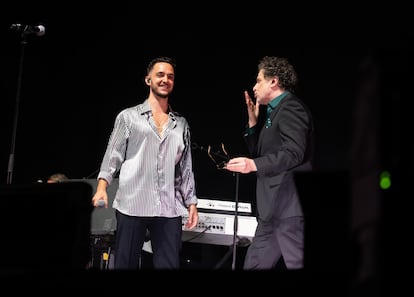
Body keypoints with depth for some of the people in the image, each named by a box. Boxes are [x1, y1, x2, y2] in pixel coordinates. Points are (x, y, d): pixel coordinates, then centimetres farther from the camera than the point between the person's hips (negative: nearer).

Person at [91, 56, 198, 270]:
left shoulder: (181, 124, 16)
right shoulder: (128, 117, 8)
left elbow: (186, 168, 17)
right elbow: (113, 155, 4)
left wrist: (192, 203, 11)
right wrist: (102, 187, -10)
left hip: (169, 208, 2)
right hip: (132, 204, -2)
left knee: (169, 264, 0)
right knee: (125, 264, 2)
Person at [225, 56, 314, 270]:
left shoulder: (291, 107, -9)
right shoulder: (275, 111, 22)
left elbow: (294, 153, -21)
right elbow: (261, 153, 23)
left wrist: (254, 165, -27)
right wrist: (253, 122, 14)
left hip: (289, 206, -11)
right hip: (274, 208, 11)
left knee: (299, 264, -7)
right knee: (254, 265, 12)